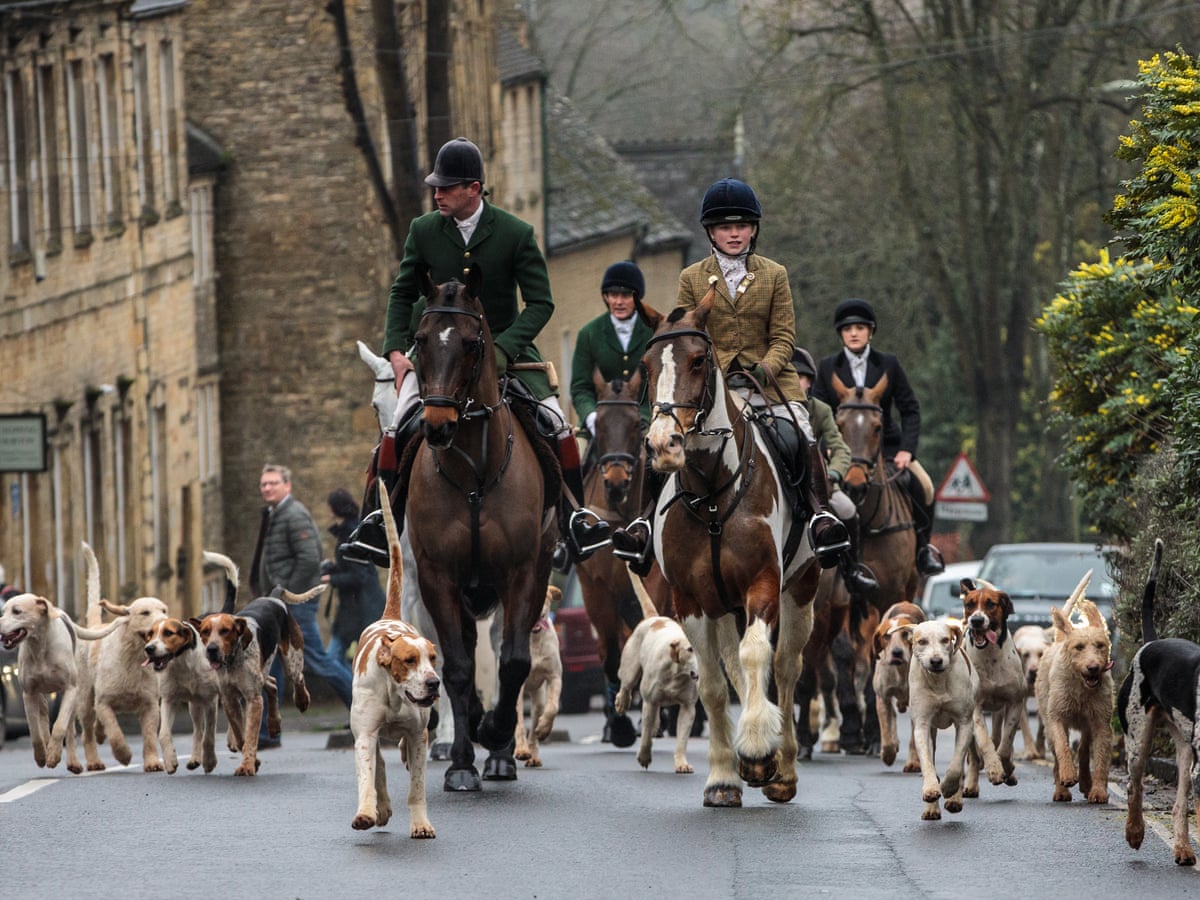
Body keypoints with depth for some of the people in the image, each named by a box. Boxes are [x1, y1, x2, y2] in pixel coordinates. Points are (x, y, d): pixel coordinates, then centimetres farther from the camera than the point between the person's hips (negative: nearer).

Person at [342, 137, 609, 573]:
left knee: (554, 420, -18)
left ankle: (575, 520, -5)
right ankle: (384, 522, -1)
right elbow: (403, 294, 7)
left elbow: (540, 303, -11)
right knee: (400, 429, -16)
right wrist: (396, 351, -7)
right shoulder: (424, 231, -3)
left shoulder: (517, 234, -11)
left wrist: (500, 350, -23)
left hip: (507, 346, -2)